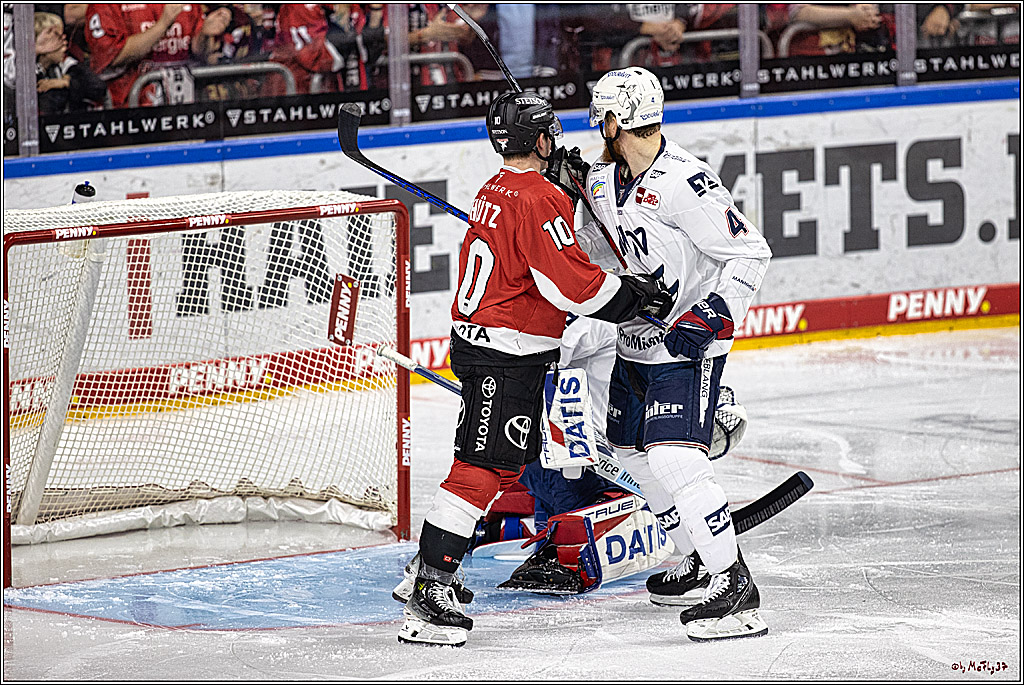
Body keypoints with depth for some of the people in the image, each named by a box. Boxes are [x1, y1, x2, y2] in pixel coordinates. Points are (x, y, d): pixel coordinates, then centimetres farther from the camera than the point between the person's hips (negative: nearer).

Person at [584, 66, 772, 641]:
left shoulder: (685, 184, -23)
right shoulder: (605, 180, 4)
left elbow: (751, 253, -21)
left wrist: (710, 317, -27)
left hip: (686, 342, -10)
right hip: (636, 340, 10)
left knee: (674, 459, -21)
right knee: (634, 453, 17)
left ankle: (737, 590, -20)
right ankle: (701, 558, 34)